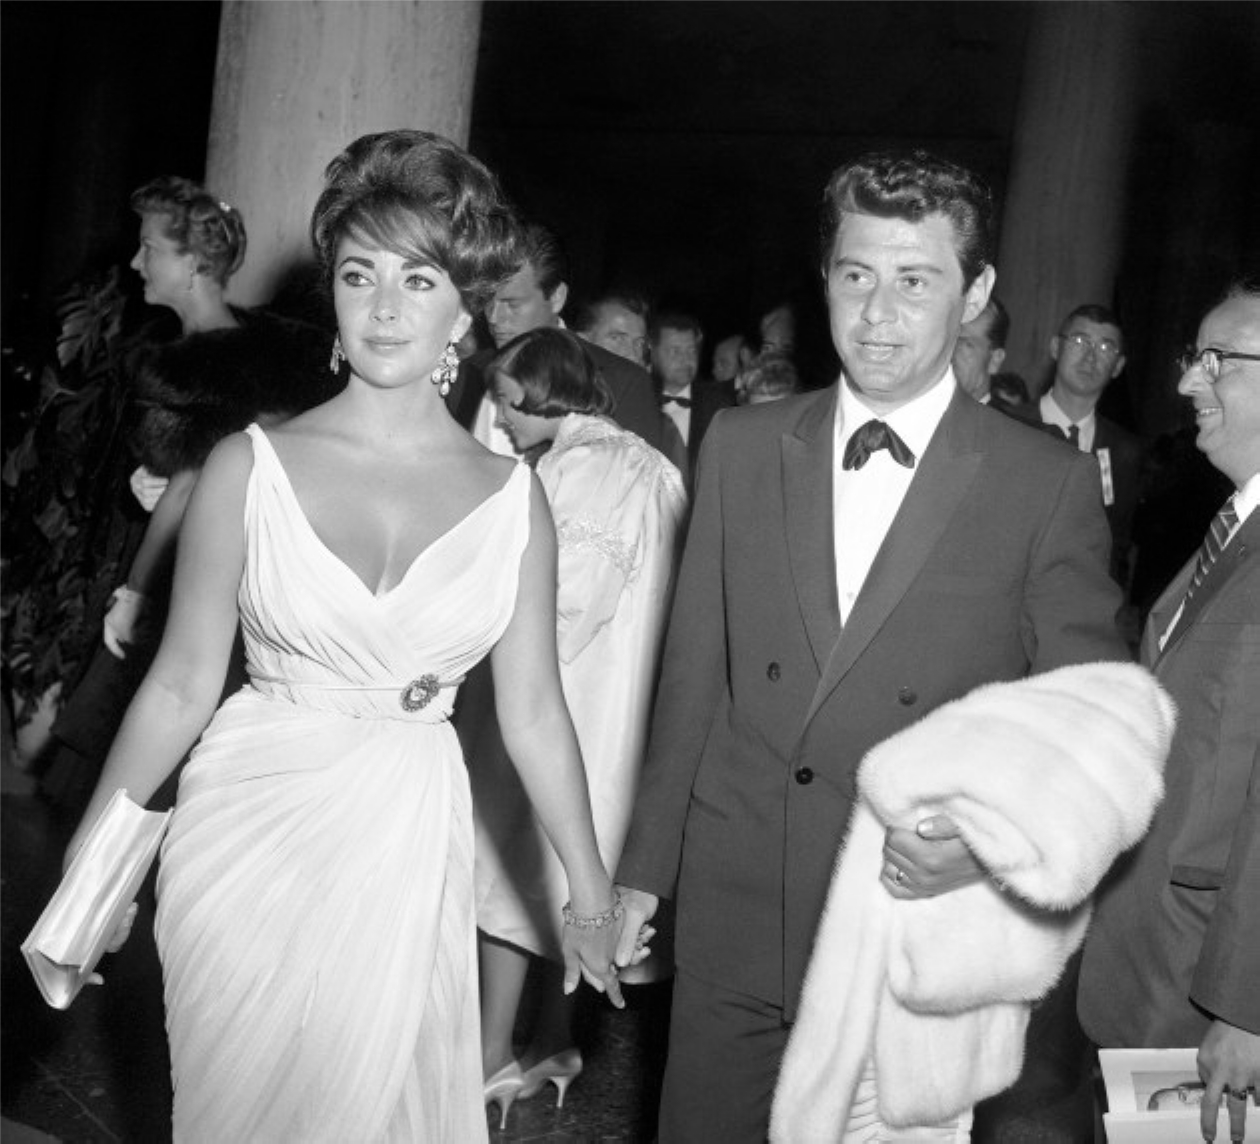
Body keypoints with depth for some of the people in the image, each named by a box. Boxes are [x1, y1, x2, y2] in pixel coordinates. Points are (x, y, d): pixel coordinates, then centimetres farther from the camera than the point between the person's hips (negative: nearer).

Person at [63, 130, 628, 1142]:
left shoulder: (512, 498, -2)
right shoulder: (251, 467, -6)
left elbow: (533, 709, 4)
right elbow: (182, 685, -1)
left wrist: (591, 895, 9)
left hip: (408, 854, 1)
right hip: (251, 834, -1)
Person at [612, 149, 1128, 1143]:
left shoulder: (1050, 484, -7)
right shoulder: (741, 447, 3)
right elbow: (693, 675, 6)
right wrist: (645, 866, 8)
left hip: (918, 924, -2)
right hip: (734, 911, 3)